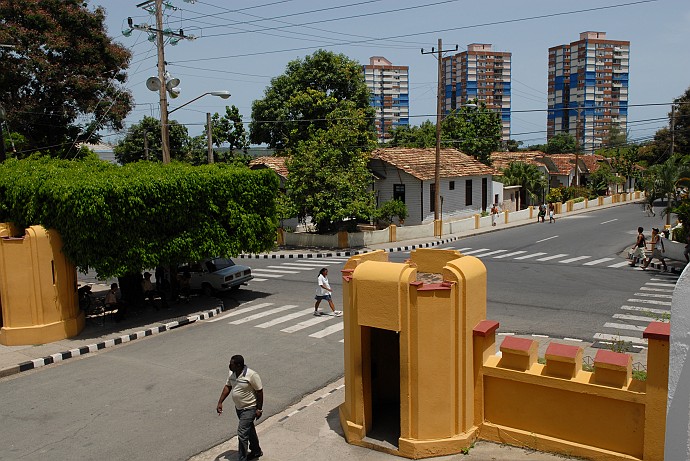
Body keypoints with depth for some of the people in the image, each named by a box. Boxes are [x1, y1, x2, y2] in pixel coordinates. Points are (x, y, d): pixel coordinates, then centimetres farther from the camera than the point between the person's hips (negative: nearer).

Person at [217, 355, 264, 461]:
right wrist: (220, 402, 2)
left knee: (242, 433, -10)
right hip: (239, 408, 8)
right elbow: (227, 387, 8)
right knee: (249, 430, 23)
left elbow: (259, 391, -19)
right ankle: (256, 451, 41)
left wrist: (259, 409, -15)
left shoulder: (252, 375, -25)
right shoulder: (232, 374, -3)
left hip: (249, 408, -8)